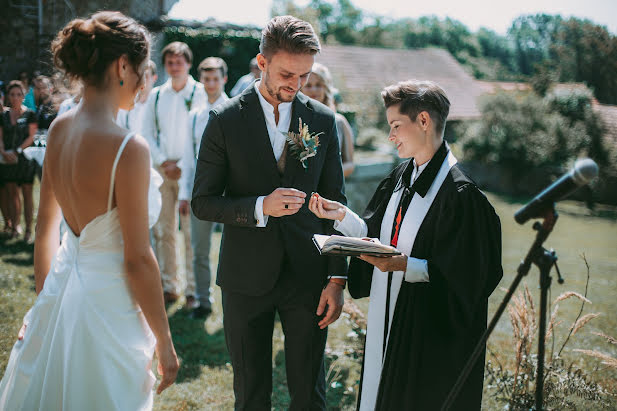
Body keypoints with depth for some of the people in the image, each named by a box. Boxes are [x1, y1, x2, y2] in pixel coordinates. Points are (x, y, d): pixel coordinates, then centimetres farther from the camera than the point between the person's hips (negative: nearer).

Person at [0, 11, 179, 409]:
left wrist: (44, 296, 21)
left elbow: (46, 223, 9)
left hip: (61, 289, 7)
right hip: (107, 301, -7)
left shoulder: (59, 129, -1)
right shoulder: (128, 148, -24)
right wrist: (165, 343, -10)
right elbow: (138, 259, -20)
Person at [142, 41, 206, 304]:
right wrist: (163, 162, -1)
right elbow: (148, 132, 11)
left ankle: (194, 288, 3)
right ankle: (169, 285, 16)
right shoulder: (156, 95, 10)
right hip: (162, 168, 4)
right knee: (163, 229, 6)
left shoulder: (200, 93, -2)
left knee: (193, 230, -5)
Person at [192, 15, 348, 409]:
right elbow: (203, 202, -4)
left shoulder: (323, 120, 1)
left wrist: (337, 278, 0)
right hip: (247, 277, -1)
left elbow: (334, 203, 4)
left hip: (308, 274, 1)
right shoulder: (226, 119, -6)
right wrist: (260, 207, -21)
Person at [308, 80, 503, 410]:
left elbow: (463, 276, -20)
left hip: (431, 332, -8)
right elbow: (377, 235, 11)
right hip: (387, 321, 8)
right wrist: (343, 216, -3)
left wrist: (405, 265, -29)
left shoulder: (459, 193, -20)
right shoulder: (400, 178, 6)